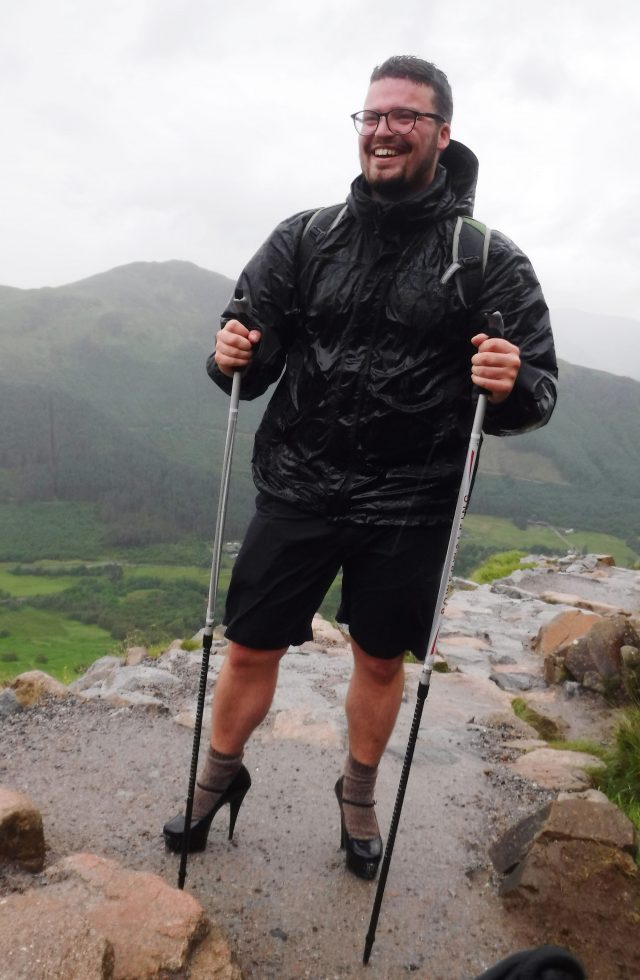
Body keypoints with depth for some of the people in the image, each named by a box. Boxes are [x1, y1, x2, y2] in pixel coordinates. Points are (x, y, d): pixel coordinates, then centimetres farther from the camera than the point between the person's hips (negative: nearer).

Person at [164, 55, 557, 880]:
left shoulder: (490, 259, -4)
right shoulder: (305, 238, 2)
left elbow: (538, 394, -3)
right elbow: (253, 365, 5)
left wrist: (511, 388, -26)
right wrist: (233, 359, -18)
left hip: (410, 509, -1)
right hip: (298, 492, 1)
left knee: (380, 660, 16)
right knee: (250, 650, 9)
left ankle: (358, 797, 43)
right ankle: (218, 781, 39)